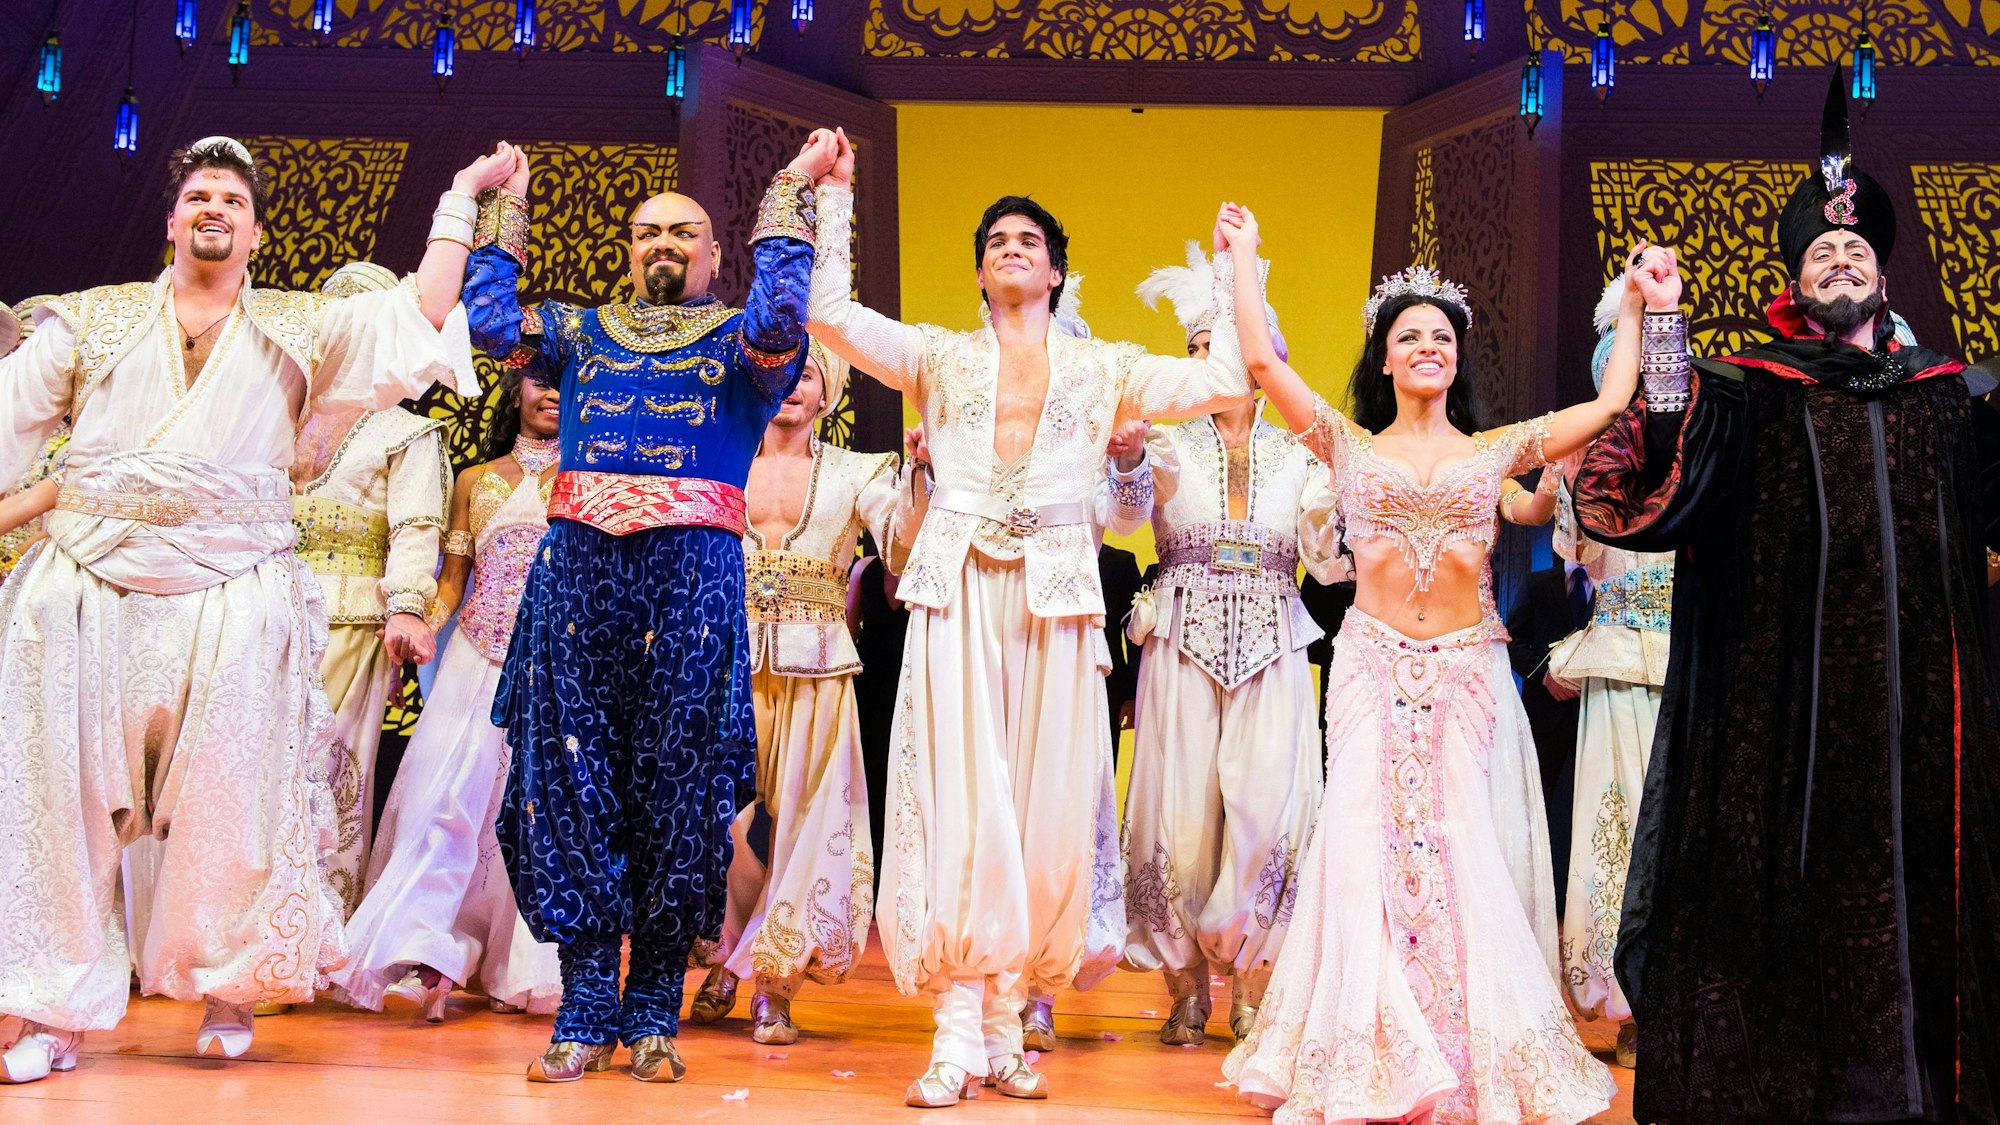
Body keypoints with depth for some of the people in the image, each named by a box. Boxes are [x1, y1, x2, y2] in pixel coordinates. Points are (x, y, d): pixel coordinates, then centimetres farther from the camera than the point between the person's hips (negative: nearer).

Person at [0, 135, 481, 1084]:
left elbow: (417, 317, 6)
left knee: (229, 801, -1)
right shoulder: (93, 321, 17)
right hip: (83, 592, 1)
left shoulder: (300, 329, 15)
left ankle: (226, 989, 14)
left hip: (234, 600, -1)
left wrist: (458, 199, 7)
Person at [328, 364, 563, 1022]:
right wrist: (417, 626, -3)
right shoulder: (475, 482, 16)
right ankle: (431, 957, -11)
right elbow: (451, 583, 13)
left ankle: (521, 968, 4)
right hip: (479, 658, 2)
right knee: (447, 794, -9)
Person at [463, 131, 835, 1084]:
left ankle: (654, 1014, 8)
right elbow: (488, 324, 8)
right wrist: (503, 210, 16)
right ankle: (587, 1012, 4)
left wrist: (789, 193, -3)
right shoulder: (582, 332, 21)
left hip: (693, 574, -2)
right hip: (579, 566, 2)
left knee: (677, 780, -1)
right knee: (571, 772, -2)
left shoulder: (738, 340, 12)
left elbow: (779, 321, -10)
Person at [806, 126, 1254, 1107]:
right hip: (957, 598, -1)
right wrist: (834, 197, 3)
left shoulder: (1104, 370, 14)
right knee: (962, 803, -7)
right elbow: (829, 313, 3)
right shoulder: (940, 357, 13)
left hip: (1056, 604, 1)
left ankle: (1006, 1027, 8)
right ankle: (958, 1035, -5)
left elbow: (1229, 380, 6)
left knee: (1043, 808, 0)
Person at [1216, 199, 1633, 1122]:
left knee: (1466, 853, -3)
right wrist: (1243, 258, 9)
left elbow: (1610, 403, 9)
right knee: (1368, 846, -5)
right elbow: (1261, 360, 3)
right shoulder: (1352, 448, 8)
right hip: (1373, 666, 0)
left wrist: (1640, 307, 12)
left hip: (1468, 668, 1)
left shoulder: (1496, 450, 11)